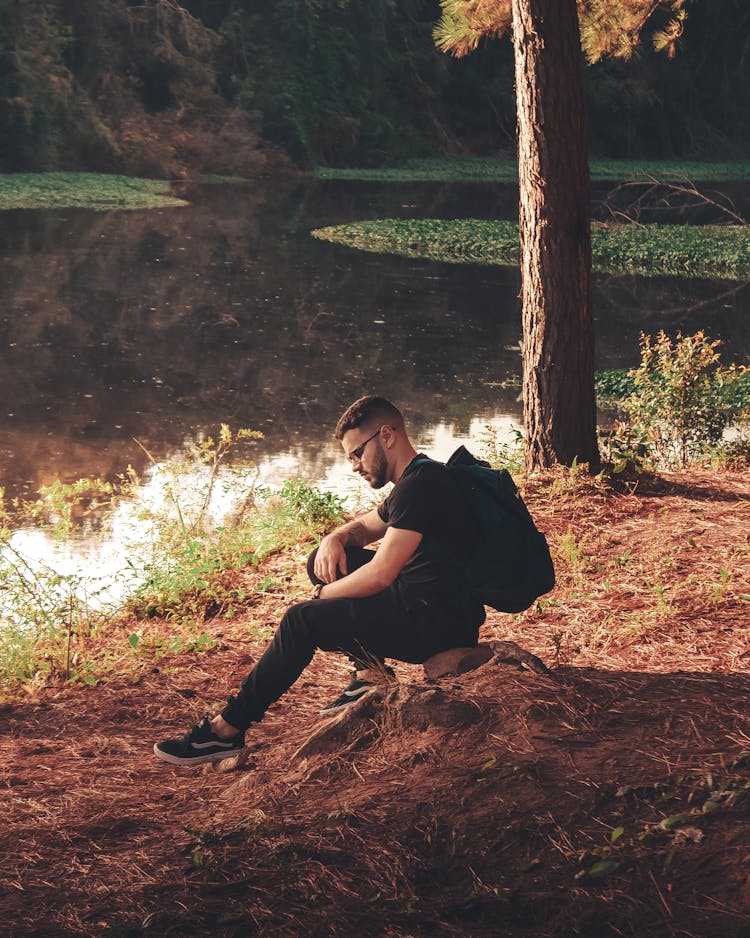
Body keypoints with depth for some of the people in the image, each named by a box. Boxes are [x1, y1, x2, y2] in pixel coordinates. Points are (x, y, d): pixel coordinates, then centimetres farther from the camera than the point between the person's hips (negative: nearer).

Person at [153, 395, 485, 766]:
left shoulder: (420, 484, -19)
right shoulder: (415, 480, 14)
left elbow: (379, 575, -24)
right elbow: (364, 527, 29)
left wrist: (326, 593, -6)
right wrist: (336, 538, 6)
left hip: (439, 623, -11)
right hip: (419, 602, 11)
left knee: (303, 620, -14)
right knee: (325, 562, 15)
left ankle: (226, 730, -9)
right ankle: (371, 674, 7)